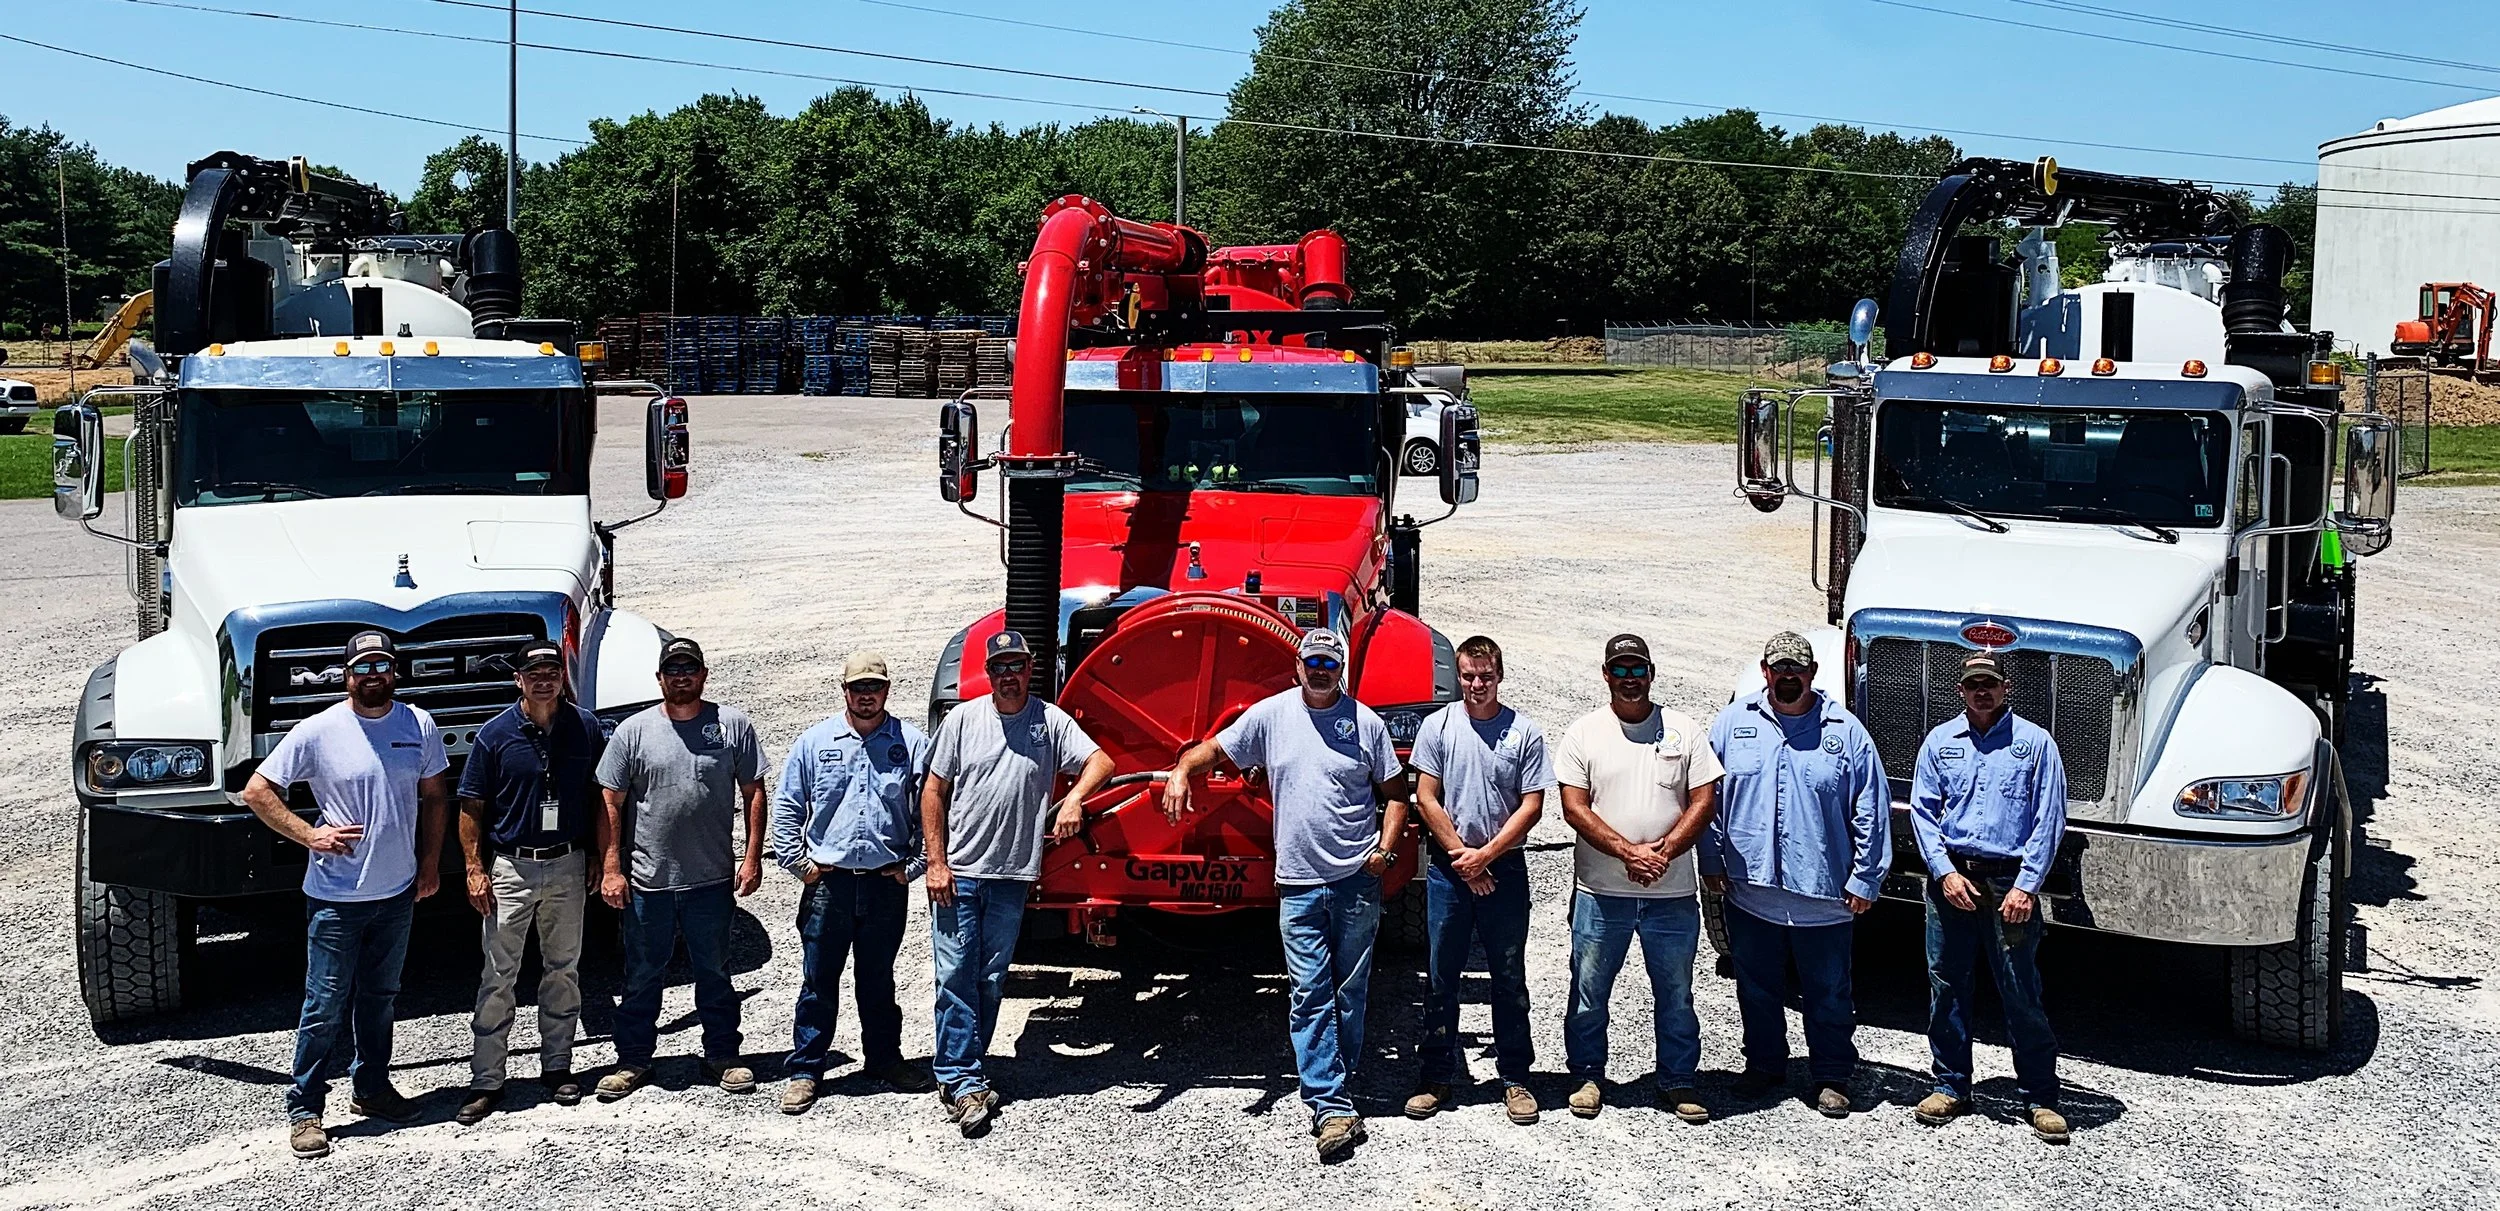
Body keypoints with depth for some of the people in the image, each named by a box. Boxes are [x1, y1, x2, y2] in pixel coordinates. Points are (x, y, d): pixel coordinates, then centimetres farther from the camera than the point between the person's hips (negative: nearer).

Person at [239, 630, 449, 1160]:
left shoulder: (419, 725, 1)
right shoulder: (317, 732, -11)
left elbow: (434, 796, 12)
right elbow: (256, 791, -7)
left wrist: (431, 862, 7)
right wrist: (309, 834, -14)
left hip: (397, 892, 4)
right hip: (336, 897, -4)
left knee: (380, 997, 18)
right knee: (326, 1007, 0)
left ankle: (372, 1088, 33)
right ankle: (304, 1110, 11)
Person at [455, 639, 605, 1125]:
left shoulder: (586, 727, -1)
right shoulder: (495, 734, -6)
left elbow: (599, 795, 7)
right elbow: (471, 807, -2)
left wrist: (597, 858, 4)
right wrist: (475, 870, -7)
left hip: (568, 866, 2)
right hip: (510, 867, -2)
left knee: (563, 969, 12)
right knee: (498, 976, 1)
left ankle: (557, 1066, 24)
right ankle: (485, 1081, 5)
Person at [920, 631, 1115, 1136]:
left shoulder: (1050, 721, 2)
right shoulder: (964, 719, 1)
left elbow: (1100, 760, -7)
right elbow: (934, 790, 2)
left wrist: (1075, 797, -27)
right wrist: (936, 861, -5)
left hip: (1012, 876, 2)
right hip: (958, 873, -1)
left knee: (991, 982, 9)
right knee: (955, 977, -5)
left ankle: (959, 1074, 21)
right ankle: (964, 1082, -1)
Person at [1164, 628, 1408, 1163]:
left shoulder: (1365, 721, 3)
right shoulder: (1270, 715, 4)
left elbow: (1395, 792, 9)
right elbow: (1215, 748, 10)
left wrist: (1386, 847, -4)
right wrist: (1182, 769, -10)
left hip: (1356, 879, 0)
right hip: (1298, 882, 0)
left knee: (1350, 990, 8)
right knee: (1310, 995, -5)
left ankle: (1336, 1087, 23)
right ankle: (1332, 1108, -6)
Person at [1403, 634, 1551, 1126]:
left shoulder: (1525, 732, -2)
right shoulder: (1438, 726, 1)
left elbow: (1531, 805, -4)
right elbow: (1426, 798, 0)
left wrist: (1484, 855, -10)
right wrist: (1461, 855, -7)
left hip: (1504, 868, -1)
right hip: (1448, 868, 1)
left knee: (1510, 978, 7)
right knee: (1441, 977, 7)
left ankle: (1515, 1078, 16)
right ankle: (1437, 1078, 15)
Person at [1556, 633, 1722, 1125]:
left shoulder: (1684, 732, 4)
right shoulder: (1584, 733, 1)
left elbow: (1703, 802, 0)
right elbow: (1574, 808, -6)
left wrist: (1662, 852, -14)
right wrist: (1628, 852, -17)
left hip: (1673, 892, 1)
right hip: (1600, 891, -1)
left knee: (1675, 993, 9)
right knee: (1589, 991, 8)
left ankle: (1678, 1082, 22)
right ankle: (1588, 1076, 23)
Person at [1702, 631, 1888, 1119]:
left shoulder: (1845, 730, -2)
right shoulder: (1733, 723, 3)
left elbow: (1872, 812, 0)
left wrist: (1864, 880, -3)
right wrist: (1712, 861, 4)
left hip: (1824, 896, -2)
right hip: (1749, 892, 2)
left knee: (1829, 993, 9)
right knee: (1757, 989, 15)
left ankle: (1832, 1077, 23)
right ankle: (1764, 1064, 33)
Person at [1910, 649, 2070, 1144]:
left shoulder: (2034, 742, 2)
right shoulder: (1940, 741, 9)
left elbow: (2049, 820, -1)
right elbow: (1922, 810, 8)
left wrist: (2026, 885, -9)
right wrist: (1945, 872, -5)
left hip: (2010, 882, -3)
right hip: (1950, 877, 3)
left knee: (2021, 993, -1)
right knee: (1946, 986, 8)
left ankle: (2040, 1096, 9)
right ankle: (1951, 1085, 20)